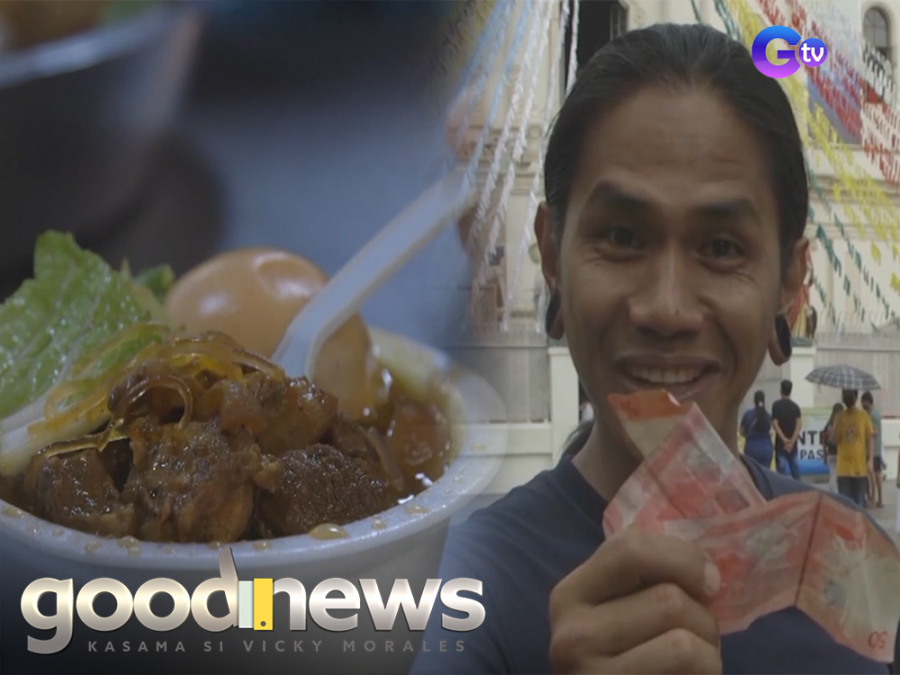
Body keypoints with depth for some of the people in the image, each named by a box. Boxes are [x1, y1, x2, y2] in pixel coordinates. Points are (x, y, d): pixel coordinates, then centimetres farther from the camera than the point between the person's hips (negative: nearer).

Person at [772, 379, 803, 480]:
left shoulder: (776, 405, -6)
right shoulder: (795, 406, 4)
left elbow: (775, 424, -13)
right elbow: (799, 424, -5)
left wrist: (784, 439, -13)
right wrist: (792, 440, -11)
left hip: (781, 441, -3)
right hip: (792, 442, 3)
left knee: (782, 465, -2)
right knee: (794, 465, 10)